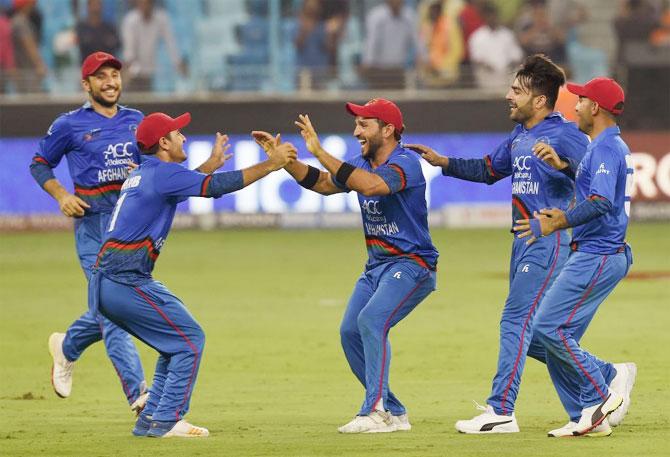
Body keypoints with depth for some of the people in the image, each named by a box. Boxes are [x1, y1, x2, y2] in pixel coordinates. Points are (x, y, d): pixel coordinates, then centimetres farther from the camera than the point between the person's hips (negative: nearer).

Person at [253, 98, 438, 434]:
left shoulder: (405, 164, -19)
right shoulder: (363, 165, 8)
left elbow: (372, 185, -38)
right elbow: (322, 183, 17)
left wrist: (320, 152, -37)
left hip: (411, 266, -9)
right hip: (377, 265, 9)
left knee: (371, 320, -26)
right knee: (350, 331, 3)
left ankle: (375, 412, -25)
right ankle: (393, 413, 11)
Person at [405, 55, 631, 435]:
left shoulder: (565, 134, -12)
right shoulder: (519, 136, 15)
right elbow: (489, 170, 29)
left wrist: (561, 163, -39)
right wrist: (443, 162, 20)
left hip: (549, 240, -10)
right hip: (524, 242, 10)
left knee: (517, 320, -12)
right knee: (534, 333, 11)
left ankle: (501, 411, -13)